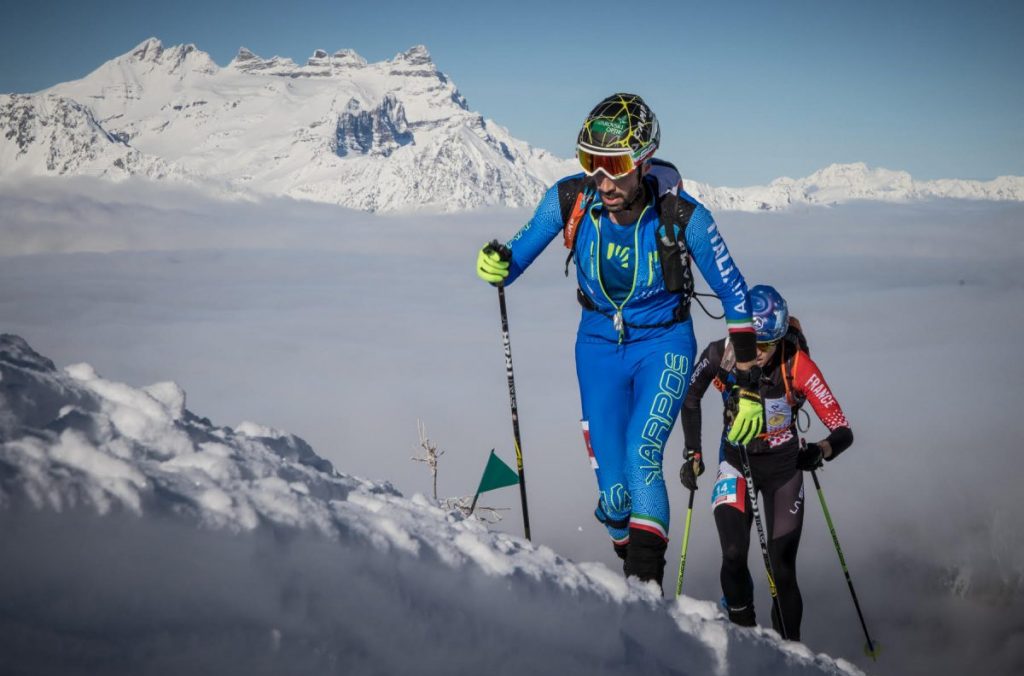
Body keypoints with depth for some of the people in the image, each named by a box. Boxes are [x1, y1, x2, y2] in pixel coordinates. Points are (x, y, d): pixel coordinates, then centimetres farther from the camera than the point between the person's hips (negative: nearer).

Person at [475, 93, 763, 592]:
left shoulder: (682, 217, -24)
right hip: (599, 346, 2)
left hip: (663, 346, -2)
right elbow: (518, 255, -6)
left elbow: (734, 296, -11)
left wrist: (749, 387, -10)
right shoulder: (570, 199, -19)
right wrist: (497, 264, -32)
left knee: (641, 458, -25)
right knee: (613, 491, 1)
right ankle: (630, 573, 27)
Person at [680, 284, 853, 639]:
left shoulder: (798, 366, -25)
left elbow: (843, 432, -24)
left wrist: (820, 451, -44)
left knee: (782, 569, -5)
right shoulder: (720, 356, -20)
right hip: (736, 462, 1)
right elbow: (690, 397, 2)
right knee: (734, 555, -15)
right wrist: (692, 453, -1)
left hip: (784, 467, -1)